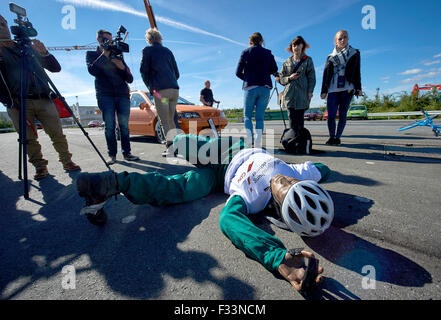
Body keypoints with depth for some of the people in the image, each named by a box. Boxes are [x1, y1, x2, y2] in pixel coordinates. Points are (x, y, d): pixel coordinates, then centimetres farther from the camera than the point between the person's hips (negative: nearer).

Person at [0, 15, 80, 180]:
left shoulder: (28, 47, 17)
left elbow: (56, 68, 12)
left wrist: (44, 53, -5)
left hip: (43, 99, 0)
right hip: (18, 103, 0)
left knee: (57, 134, -5)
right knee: (29, 138, -3)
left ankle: (67, 161, 6)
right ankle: (40, 166, 6)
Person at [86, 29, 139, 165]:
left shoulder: (117, 55, 22)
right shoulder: (92, 54, 17)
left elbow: (130, 79, 14)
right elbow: (92, 70, -6)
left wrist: (122, 67, -4)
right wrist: (104, 54, -5)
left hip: (123, 94, 2)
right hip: (105, 94, -1)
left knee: (124, 125, -6)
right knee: (109, 125, -10)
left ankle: (127, 152, -1)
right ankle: (112, 154, -3)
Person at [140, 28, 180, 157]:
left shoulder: (147, 50, 9)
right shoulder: (168, 51, 22)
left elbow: (144, 71, 2)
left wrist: (150, 86, 17)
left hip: (160, 90, -5)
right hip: (174, 89, 5)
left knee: (165, 121, -5)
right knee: (171, 120, 13)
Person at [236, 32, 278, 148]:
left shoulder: (245, 52, 6)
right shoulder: (268, 53, 11)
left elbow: (238, 72, 3)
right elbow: (274, 70, 10)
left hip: (250, 87, -2)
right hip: (265, 87, 2)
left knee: (247, 115, 6)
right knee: (260, 117, 4)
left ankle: (249, 139, -14)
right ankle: (258, 142, -4)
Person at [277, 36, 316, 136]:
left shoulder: (308, 60, 11)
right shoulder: (287, 62, 15)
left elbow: (312, 77, 6)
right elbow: (281, 79, 14)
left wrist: (310, 91, -6)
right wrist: (289, 78, -6)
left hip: (302, 95, -1)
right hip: (289, 95, 1)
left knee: (300, 119, -4)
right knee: (292, 119, -5)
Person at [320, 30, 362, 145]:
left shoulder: (354, 53, 16)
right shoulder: (331, 57, 17)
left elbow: (357, 72, 12)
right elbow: (325, 74, 13)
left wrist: (358, 88, 3)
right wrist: (324, 91, 4)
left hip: (347, 89, 0)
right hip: (332, 90, 0)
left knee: (342, 115, -2)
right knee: (331, 115, -11)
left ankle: (338, 137, 7)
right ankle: (331, 137, 5)